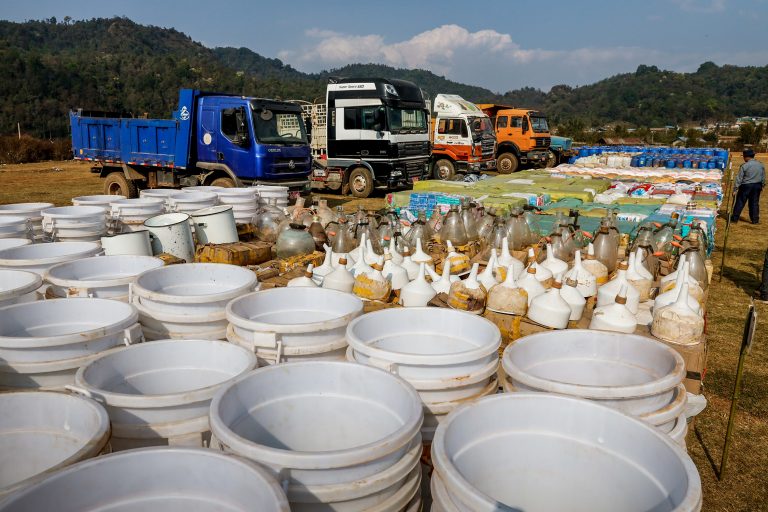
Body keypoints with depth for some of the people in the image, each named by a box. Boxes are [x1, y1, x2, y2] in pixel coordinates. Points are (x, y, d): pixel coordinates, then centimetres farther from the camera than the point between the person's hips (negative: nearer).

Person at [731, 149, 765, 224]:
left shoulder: (744, 166, -14)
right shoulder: (761, 165, 3)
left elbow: (739, 178, -12)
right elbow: (763, 178, 11)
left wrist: (735, 188, -9)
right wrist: (762, 186, 23)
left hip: (746, 186, -5)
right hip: (757, 186, 5)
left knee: (740, 202, 4)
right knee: (755, 203, 11)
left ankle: (735, 218, 9)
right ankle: (755, 220, 13)